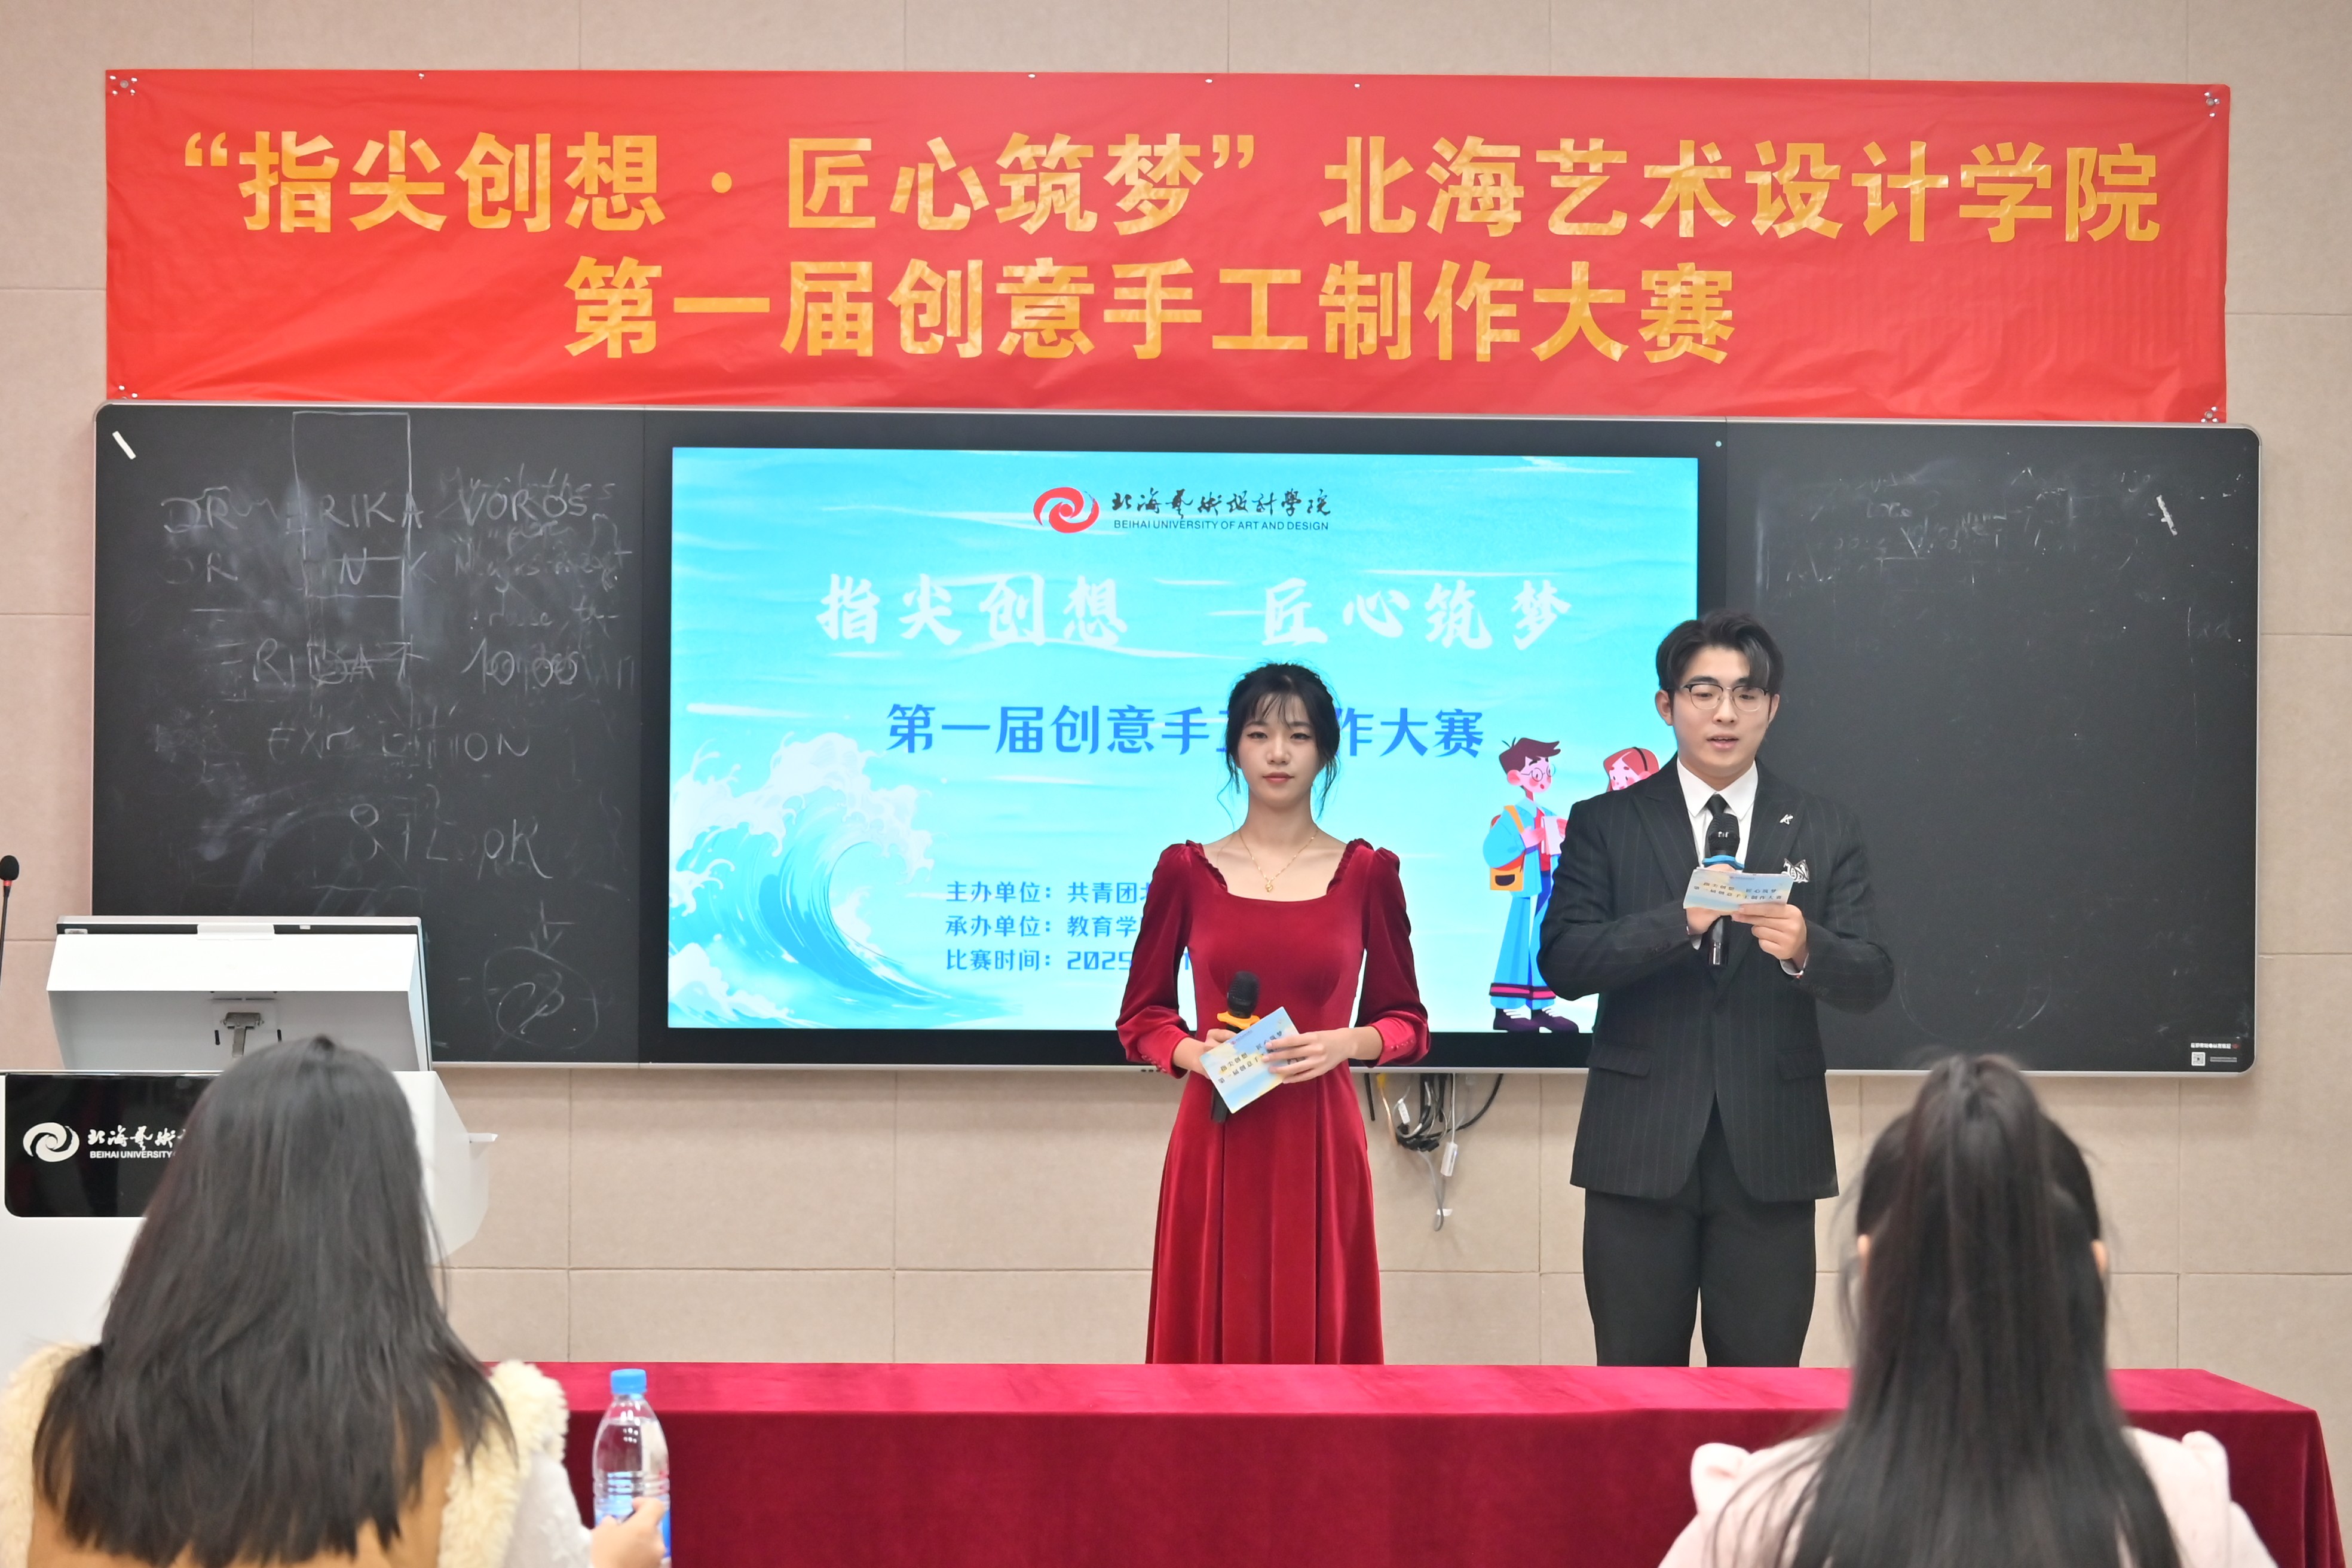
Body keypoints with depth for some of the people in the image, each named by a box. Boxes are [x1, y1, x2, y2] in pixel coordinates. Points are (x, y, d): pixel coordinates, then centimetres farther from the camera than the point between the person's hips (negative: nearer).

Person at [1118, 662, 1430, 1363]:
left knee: (1316, 1338, 1)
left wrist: (1346, 1043, -10)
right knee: (1213, 1339, 1)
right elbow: (1140, 1017, 10)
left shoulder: (1367, 873, 5)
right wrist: (1194, 1053, -10)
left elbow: (1408, 1022, 10)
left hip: (1319, 1145, 0)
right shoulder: (1186, 871, 6)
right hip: (1215, 1143, 0)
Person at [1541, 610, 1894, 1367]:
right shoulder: (1604, 824, 4)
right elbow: (1563, 963, -7)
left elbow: (1872, 978, 0)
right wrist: (1680, 921, -21)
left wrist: (1805, 948, -22)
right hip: (1642, 1148, -1)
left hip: (1771, 1152, 1)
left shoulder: (1825, 830, 8)